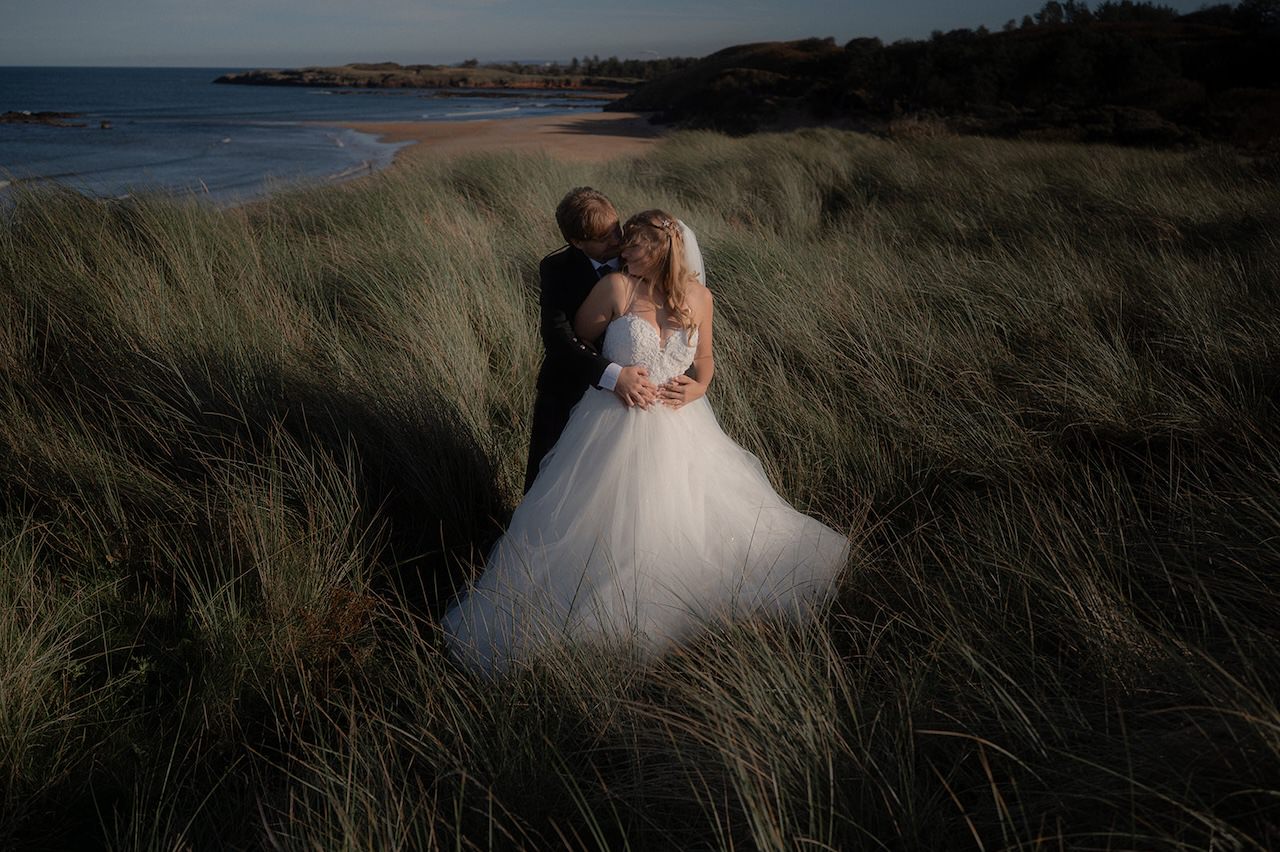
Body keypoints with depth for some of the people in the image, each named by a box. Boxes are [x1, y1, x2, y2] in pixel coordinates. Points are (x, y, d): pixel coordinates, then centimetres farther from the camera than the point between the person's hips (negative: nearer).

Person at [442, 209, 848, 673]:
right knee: (606, 528, 5)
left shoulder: (699, 297, -2)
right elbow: (576, 341, 0)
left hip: (679, 425, 3)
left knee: (686, 520, 16)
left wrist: (698, 388, -6)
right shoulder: (615, 287, -13)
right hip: (616, 424, -3)